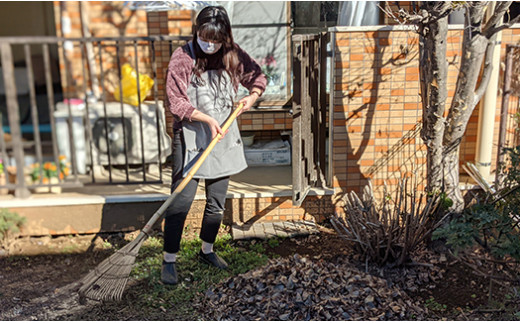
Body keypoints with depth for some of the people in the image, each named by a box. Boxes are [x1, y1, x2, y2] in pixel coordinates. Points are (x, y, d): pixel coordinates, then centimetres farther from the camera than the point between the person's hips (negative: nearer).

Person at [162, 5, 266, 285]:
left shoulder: (233, 56, 2)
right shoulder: (182, 57, -10)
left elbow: (258, 77, 17)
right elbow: (176, 102, -12)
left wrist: (252, 96, -4)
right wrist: (208, 119, -22)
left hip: (224, 138, 5)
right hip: (191, 139, -4)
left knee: (217, 202, 13)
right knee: (181, 202, -5)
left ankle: (207, 250, 32)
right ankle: (169, 260, 10)